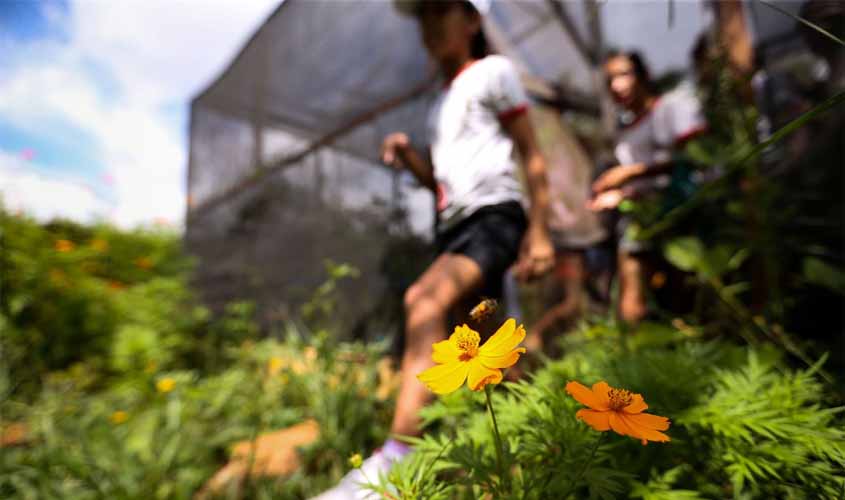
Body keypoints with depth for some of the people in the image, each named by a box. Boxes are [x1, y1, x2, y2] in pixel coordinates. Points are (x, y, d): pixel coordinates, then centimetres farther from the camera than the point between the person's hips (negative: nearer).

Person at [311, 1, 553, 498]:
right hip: (455, 226, 8)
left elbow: (532, 155, -1)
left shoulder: (493, 71, 5)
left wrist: (539, 229, -9)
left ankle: (397, 460, -34)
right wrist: (408, 154, 6)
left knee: (425, 299, -33)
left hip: (494, 216, -8)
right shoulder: (441, 102, 24)